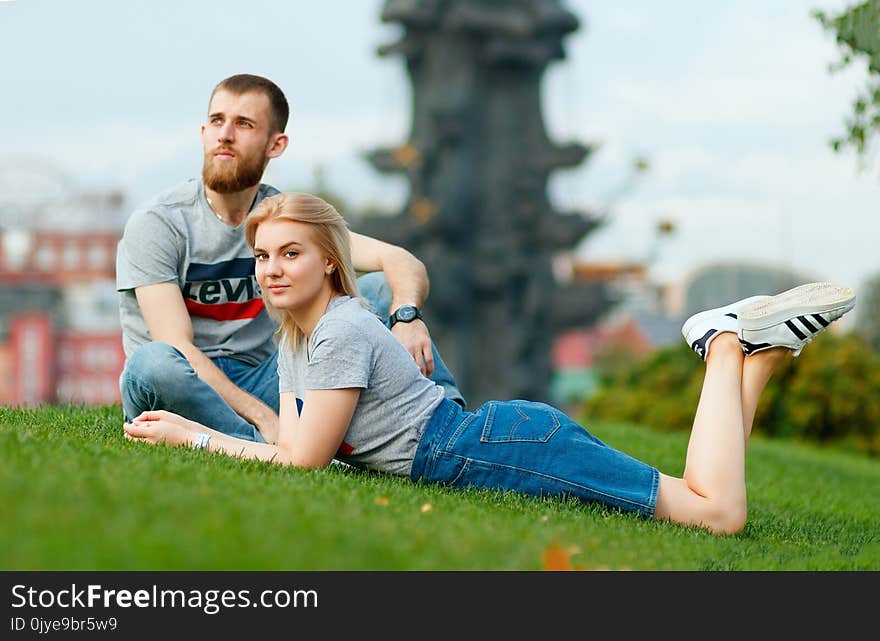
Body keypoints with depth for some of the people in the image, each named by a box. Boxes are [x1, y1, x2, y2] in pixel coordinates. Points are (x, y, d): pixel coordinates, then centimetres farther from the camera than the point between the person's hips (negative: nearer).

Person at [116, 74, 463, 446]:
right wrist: (263, 418, -31)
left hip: (258, 386, 4)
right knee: (155, 363, -40)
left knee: (380, 289, -7)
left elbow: (401, 262, -7)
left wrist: (406, 315, -31)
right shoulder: (156, 224, -11)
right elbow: (178, 349, -21)